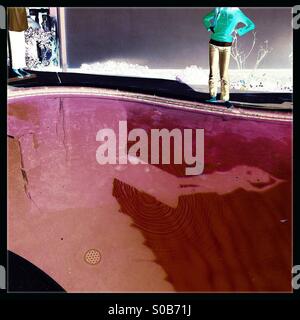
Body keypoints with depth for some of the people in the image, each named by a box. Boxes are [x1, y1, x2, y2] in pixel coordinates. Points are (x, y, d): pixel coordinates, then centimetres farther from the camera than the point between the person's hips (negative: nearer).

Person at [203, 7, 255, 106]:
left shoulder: (237, 12, 2)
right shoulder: (218, 9, 4)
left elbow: (251, 25, 9)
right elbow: (206, 19, 19)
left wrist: (237, 32, 1)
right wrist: (211, 29, 4)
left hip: (226, 46, -1)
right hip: (214, 43, 1)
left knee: (224, 73, -3)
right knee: (213, 70, -7)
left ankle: (226, 99, 0)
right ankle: (213, 96, -4)